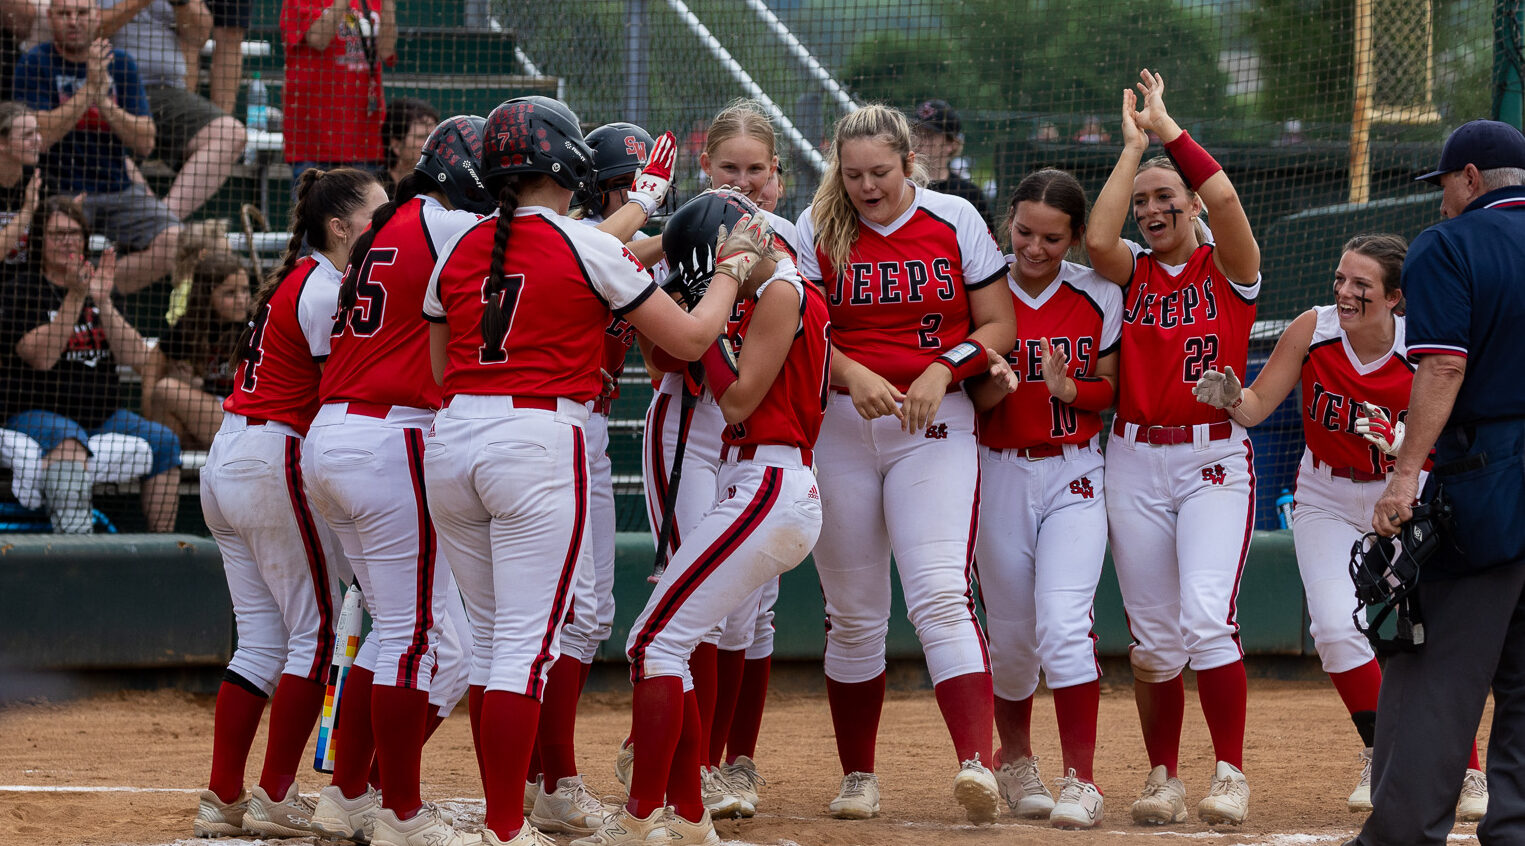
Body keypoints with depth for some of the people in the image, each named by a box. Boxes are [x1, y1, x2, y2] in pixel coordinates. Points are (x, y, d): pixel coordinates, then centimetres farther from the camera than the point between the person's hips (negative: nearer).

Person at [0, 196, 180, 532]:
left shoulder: (102, 288, 15)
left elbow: (139, 361, 0)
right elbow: (41, 357, -16)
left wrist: (103, 302, -12)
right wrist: (75, 298, -20)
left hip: (103, 416, 5)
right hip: (38, 413, -5)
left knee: (164, 441, -12)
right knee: (68, 438, -35)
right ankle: (71, 531, -53)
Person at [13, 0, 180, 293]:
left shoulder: (121, 64, 10)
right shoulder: (35, 64, -1)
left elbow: (145, 143, 3)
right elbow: (38, 137, -15)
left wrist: (104, 102, -13)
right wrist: (90, 89, -19)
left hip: (118, 189, 4)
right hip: (59, 189, -4)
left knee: (173, 241, -22)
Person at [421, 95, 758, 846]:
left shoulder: (459, 253, 11)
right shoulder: (588, 248, -4)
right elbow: (690, 338, 0)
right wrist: (732, 272, 18)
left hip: (451, 441, 6)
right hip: (538, 441, -5)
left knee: (492, 635, 15)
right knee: (529, 641, -4)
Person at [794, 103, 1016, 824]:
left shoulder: (955, 220, 1)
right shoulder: (818, 229, 3)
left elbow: (999, 325, 3)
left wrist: (942, 370, -13)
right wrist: (851, 372, -20)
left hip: (935, 426, -2)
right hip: (840, 430, 2)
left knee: (941, 595, -17)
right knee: (853, 613, 6)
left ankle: (977, 762, -27)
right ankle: (858, 776, 18)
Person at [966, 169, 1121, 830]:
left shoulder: (1098, 296, -1)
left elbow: (1112, 390, 4)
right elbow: (960, 401, -2)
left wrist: (1069, 388, -16)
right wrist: (990, 387, -23)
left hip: (1074, 476, -1)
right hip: (999, 473, 1)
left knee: (1064, 623, -16)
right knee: (1012, 633, 8)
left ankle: (1080, 780, -14)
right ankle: (1014, 761, 32)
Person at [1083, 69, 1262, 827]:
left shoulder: (1228, 270, 1)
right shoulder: (1131, 272, 9)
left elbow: (1224, 198, -18)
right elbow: (1097, 239, -14)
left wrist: (1167, 127, -9)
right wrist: (1132, 144, -5)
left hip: (1216, 460, -3)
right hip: (1137, 462, 3)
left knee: (1206, 619, -17)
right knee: (1154, 637, 5)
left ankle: (1231, 777, -9)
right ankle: (1163, 779, 16)